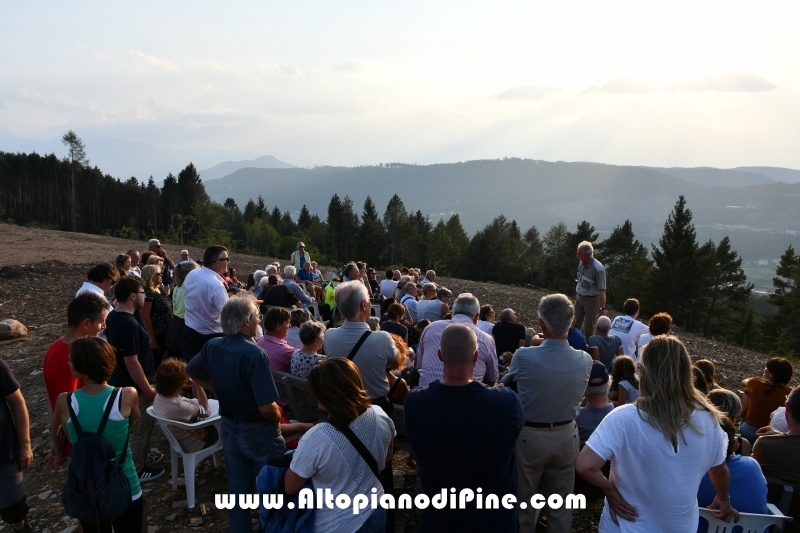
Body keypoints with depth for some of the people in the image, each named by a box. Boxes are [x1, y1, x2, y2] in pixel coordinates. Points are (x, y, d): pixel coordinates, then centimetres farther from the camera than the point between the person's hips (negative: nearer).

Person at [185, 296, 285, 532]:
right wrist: (277, 418, -9)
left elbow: (192, 373, 13)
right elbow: (267, 408, -31)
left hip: (229, 429, 6)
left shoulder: (212, 346, -7)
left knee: (237, 490, 20)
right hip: (259, 432, -6)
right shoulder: (255, 354, -29)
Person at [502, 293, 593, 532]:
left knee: (523, 503, 16)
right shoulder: (585, 360, -14)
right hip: (566, 436, 3)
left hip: (529, 437, -3)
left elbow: (506, 382, -3)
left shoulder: (524, 357, -24)